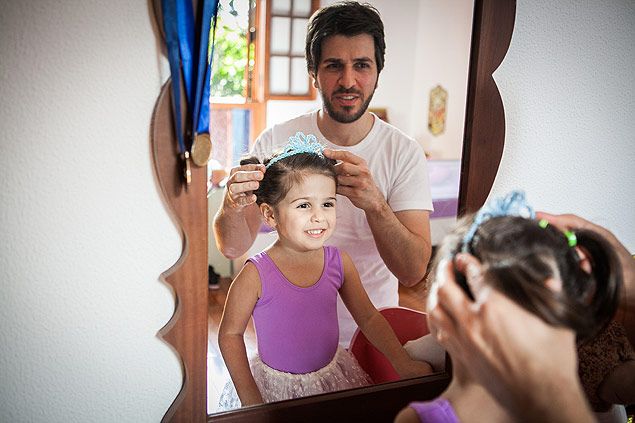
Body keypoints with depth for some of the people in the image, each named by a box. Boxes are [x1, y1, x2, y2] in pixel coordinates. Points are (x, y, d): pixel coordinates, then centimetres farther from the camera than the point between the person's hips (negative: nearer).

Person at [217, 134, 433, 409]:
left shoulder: (339, 262, -9)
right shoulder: (256, 275, -21)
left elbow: (369, 318, 2)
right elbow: (230, 334, -9)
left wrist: (403, 364, -6)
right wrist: (250, 399, -11)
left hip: (333, 376, 3)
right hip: (276, 387, -3)